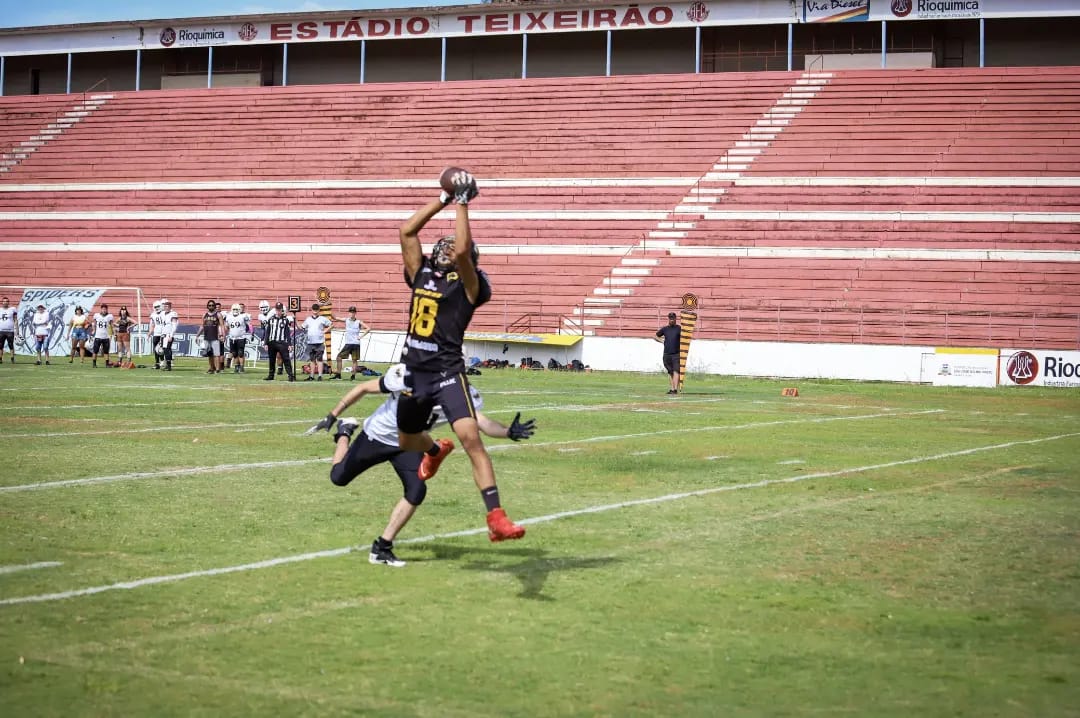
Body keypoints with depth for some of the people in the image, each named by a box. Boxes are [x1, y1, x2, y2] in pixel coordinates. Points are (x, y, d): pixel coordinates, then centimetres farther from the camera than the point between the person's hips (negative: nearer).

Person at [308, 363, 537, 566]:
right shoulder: (408, 378, -33)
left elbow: (480, 421, -37)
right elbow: (364, 388, -20)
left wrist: (508, 432, -58)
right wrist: (332, 416, -14)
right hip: (377, 436, -2)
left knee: (416, 491, -19)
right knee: (339, 477, 11)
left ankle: (382, 548, -3)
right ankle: (345, 431, 44)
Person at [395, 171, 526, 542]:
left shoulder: (468, 284, -4)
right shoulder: (422, 274, 11)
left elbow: (462, 251, -23)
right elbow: (406, 231, 6)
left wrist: (462, 203, -13)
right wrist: (444, 199, 5)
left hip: (447, 372, -6)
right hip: (413, 370, 6)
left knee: (470, 437, -23)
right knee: (406, 441, 23)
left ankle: (496, 517, -25)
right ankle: (436, 450, 62)